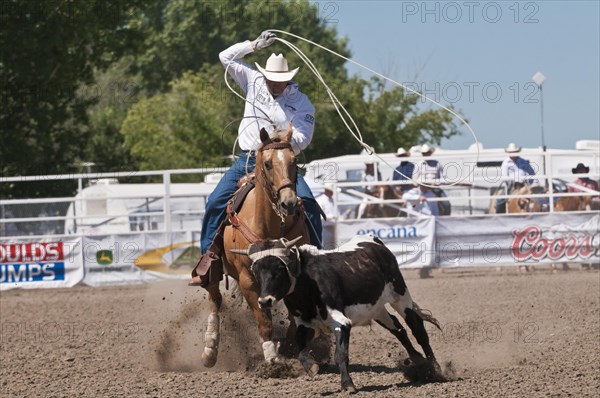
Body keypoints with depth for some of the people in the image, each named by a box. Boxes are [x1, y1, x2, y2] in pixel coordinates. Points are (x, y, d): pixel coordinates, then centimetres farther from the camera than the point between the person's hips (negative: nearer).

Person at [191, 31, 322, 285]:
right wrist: (256, 45, 1)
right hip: (247, 159, 2)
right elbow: (226, 57, 8)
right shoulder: (254, 81, 7)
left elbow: (303, 139, -7)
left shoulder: (301, 102, -1)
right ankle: (208, 258, -7)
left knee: (308, 203, -20)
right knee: (216, 202, -13)